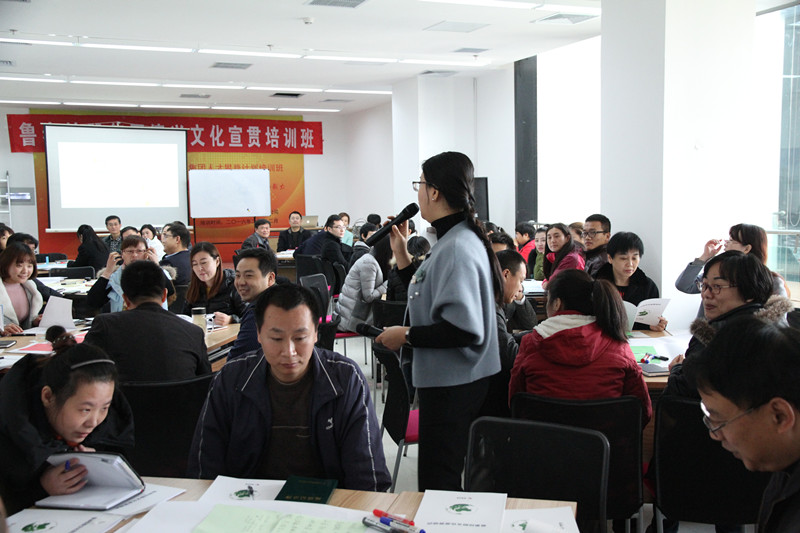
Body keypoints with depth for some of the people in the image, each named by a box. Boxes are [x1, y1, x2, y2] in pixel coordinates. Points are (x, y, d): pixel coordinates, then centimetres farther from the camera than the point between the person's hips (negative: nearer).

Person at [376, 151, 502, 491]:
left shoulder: (457, 248, -22)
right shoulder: (456, 240, 11)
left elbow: (464, 328, -29)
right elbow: (431, 300, 19)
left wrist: (407, 335, -18)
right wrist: (401, 253, 14)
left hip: (453, 386, -11)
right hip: (448, 378, 11)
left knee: (438, 484, 0)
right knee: (447, 476, 21)